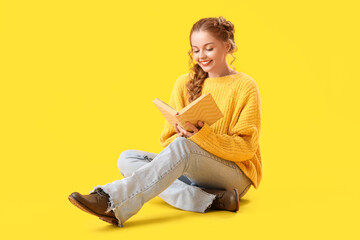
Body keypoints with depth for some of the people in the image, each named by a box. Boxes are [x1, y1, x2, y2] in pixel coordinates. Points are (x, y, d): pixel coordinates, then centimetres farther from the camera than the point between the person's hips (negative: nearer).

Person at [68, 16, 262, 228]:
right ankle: (209, 201, -32)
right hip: (190, 169, 5)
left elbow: (246, 148, -9)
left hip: (235, 176, -5)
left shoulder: (245, 87, -4)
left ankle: (113, 203, -44)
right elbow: (168, 139, 7)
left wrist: (202, 134, -25)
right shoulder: (185, 83, 8)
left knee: (183, 147, -35)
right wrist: (182, 134, -18)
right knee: (128, 158, -17)